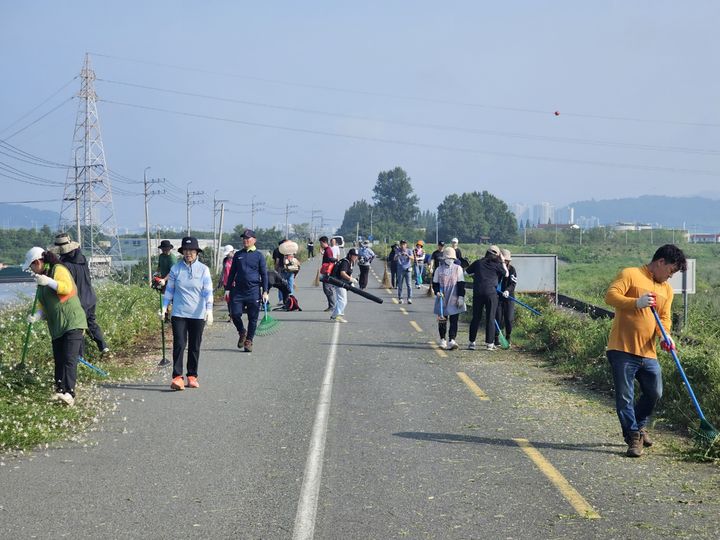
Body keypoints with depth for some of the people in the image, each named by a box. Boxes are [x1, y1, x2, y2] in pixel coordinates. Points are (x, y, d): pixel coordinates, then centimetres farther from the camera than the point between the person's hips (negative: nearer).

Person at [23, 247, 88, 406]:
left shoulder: (58, 270, -5)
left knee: (69, 359, -16)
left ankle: (69, 394, -24)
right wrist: (37, 315, -3)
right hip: (56, 326, 9)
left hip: (72, 323, -9)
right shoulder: (41, 279, 19)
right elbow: (43, 305, 17)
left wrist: (49, 281, -27)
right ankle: (60, 391, 14)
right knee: (59, 360, 7)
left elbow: (67, 287, -23)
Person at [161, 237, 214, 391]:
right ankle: (177, 377, -11)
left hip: (198, 315, 0)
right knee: (179, 344, -9)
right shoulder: (175, 268, 3)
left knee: (195, 347, 7)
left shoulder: (203, 269, 1)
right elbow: (169, 289, 11)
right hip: (179, 313, 0)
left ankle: (192, 377, 16)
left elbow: (208, 291, -5)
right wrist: (164, 307, 5)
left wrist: (209, 310, -16)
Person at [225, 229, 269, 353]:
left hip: (253, 291, -2)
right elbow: (232, 273, 17)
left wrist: (265, 292, -3)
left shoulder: (259, 256, 3)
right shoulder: (238, 255, 11)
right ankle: (242, 333, 17)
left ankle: (249, 340, 13)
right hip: (238, 290, 2)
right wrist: (228, 289, 11)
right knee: (235, 314, -9)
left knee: (252, 318, 2)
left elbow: (264, 274, 3)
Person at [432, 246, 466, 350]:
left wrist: (461, 297, -7)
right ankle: (442, 340, 22)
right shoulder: (439, 269, 6)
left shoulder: (458, 268, 2)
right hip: (442, 300, 1)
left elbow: (461, 284, 0)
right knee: (442, 321, 8)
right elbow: (435, 283, 10)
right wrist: (437, 292, -9)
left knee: (454, 321, -6)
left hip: (454, 300, -1)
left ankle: (452, 340, -10)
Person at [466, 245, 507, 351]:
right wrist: (502, 262, 21)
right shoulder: (496, 265, 1)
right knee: (490, 318, 4)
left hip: (477, 293, 2)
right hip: (491, 293, -2)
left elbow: (467, 272, 19)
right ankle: (489, 343, 3)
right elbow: (506, 274, 15)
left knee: (476, 317, 8)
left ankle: (472, 342, 8)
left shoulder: (478, 263, 8)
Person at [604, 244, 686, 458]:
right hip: (622, 350, -6)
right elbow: (611, 295, -15)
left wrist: (665, 336, -9)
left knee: (654, 393, 10)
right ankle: (633, 437, 8)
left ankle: (639, 426, 34)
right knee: (625, 397, -3)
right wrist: (637, 303, -29)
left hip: (648, 353, 7)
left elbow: (664, 318, 12)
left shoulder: (666, 290, 17)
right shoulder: (631, 275, -4)